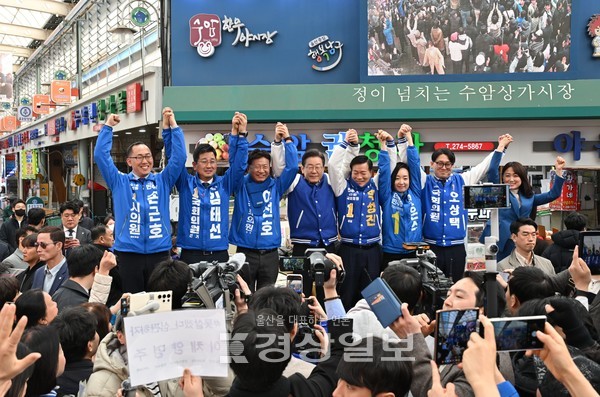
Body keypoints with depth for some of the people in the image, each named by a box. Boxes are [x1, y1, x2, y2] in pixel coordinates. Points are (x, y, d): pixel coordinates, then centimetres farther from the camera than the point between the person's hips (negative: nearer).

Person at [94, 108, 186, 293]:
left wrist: (172, 126, -4)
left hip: (159, 253, 1)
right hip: (129, 254, -1)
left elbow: (179, 156, 1)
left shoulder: (163, 181, 10)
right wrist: (108, 127, 0)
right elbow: (101, 155, 1)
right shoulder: (119, 182, 8)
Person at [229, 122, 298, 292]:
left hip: (270, 254, 2)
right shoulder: (241, 186, 3)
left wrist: (287, 139, -9)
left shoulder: (276, 186, 7)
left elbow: (292, 166, -2)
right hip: (245, 252, -1)